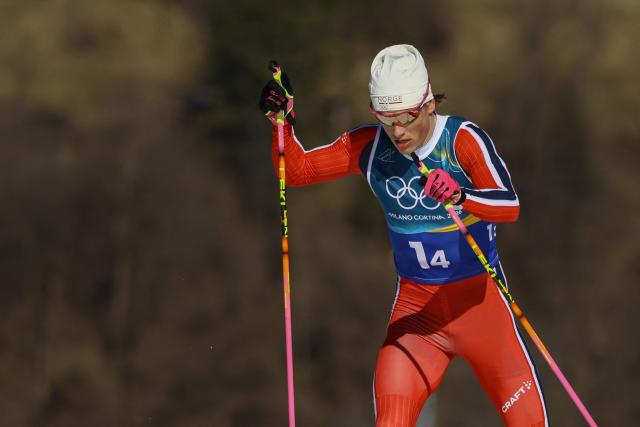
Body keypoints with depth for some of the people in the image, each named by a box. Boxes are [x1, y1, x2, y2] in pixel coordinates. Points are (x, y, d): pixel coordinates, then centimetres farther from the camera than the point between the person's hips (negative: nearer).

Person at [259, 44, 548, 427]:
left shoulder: (464, 139, -17)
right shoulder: (369, 146, -4)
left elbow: (510, 205, -30)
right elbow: (297, 170, 4)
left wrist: (462, 195, -49)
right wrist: (283, 125, -14)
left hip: (478, 296, -3)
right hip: (415, 306, 3)